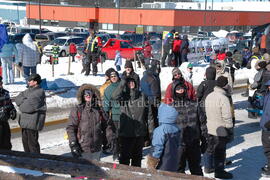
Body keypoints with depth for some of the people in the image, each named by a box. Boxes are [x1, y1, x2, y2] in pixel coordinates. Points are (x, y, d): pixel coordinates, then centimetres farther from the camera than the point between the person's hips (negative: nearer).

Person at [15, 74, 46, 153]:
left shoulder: (39, 93, -17)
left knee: (32, 142, -2)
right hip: (25, 121, 9)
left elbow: (29, 107, -23)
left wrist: (21, 106, -4)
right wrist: (25, 101, -13)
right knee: (25, 141, 18)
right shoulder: (28, 90, 13)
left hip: (33, 122, -9)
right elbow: (17, 99, 6)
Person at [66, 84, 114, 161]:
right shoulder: (77, 110, -3)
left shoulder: (99, 110, 7)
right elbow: (70, 128, -5)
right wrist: (73, 145, -11)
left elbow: (107, 126, 13)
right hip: (82, 149, -4)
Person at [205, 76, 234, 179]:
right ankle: (219, 172, 18)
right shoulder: (223, 98, -22)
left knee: (215, 151, 18)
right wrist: (230, 131, -11)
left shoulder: (209, 96, 2)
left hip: (210, 128, 7)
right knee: (220, 151, 7)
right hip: (221, 131, -7)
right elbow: (227, 117, -20)